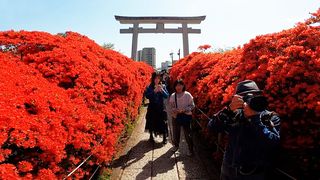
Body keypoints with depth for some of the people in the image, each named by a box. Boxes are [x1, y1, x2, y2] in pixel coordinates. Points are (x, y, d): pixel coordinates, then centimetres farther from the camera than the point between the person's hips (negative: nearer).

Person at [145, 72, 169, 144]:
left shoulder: (163, 86, 1)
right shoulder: (149, 87, -3)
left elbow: (167, 96, -5)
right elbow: (147, 96, -15)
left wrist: (162, 90, -20)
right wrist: (154, 91, -24)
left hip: (161, 107, 0)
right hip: (152, 107, 0)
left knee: (163, 123, 0)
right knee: (152, 122, 10)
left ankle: (165, 138, 13)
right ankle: (151, 136, 31)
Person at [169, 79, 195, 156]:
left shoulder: (188, 95, -8)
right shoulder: (173, 96, -1)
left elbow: (192, 106, -4)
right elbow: (171, 107, 3)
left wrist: (184, 110, -18)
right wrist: (176, 110, -16)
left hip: (186, 116, -2)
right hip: (176, 116, 3)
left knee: (188, 134, 1)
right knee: (176, 132, 16)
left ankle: (191, 149, 20)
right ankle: (176, 145, 43)